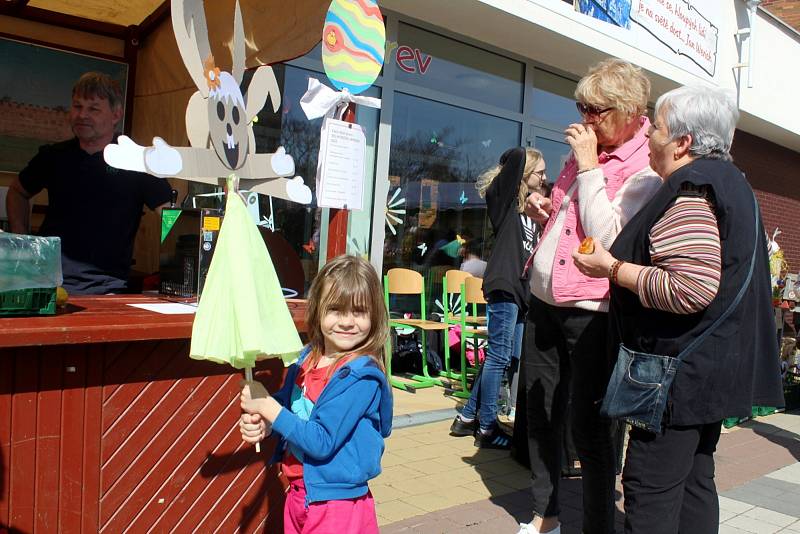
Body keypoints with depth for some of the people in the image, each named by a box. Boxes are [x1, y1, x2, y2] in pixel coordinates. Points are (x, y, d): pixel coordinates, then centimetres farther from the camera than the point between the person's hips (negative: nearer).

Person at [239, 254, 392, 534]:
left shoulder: (361, 376, -23)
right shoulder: (306, 358, -2)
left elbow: (322, 442, -25)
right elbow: (286, 401, 11)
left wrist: (269, 408, -22)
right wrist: (259, 423, -10)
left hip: (336, 503, -6)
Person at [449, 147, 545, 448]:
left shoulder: (528, 205, 20)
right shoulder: (503, 196, -2)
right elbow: (515, 156, -16)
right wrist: (514, 163, 3)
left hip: (520, 289, 9)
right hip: (503, 287, -9)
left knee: (509, 357, 11)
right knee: (499, 357, -5)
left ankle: (468, 418, 20)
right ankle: (487, 429, 5)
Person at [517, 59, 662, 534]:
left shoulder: (648, 170, -10)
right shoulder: (585, 153, 13)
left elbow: (606, 237, -22)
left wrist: (589, 167, -18)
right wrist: (543, 209, 5)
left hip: (592, 311, -8)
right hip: (545, 300, 8)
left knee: (590, 428, 2)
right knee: (540, 414, 16)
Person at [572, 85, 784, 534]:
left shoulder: (689, 190, -18)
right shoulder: (730, 181, 17)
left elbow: (691, 288, -28)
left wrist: (612, 269, -17)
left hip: (680, 373, -11)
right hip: (714, 370, 11)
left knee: (651, 492, -3)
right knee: (695, 482, 17)